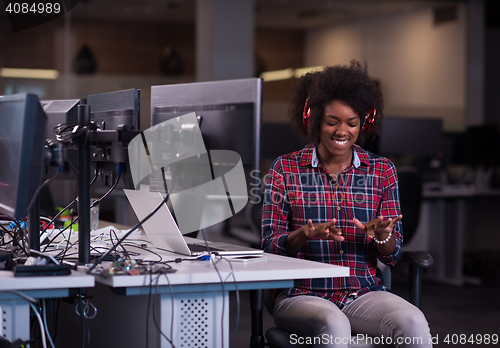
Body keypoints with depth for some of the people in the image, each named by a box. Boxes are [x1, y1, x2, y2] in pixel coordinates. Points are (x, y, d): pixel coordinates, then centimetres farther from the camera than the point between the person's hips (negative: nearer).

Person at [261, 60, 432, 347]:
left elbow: (393, 256, 7)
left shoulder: (382, 171, 8)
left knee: (414, 324, -28)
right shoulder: (285, 169, 3)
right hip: (303, 294, -2)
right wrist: (305, 233, -22)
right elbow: (270, 246, -1)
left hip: (364, 293, 2)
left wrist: (381, 235, -16)